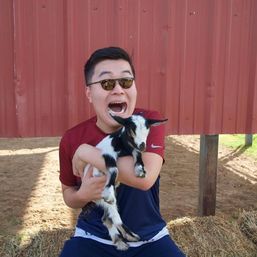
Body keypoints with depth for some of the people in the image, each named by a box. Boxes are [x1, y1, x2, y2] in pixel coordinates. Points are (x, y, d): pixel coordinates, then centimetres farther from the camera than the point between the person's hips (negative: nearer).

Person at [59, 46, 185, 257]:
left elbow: (145, 177, -30)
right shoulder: (72, 139, -8)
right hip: (94, 238, 1)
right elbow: (68, 193, 7)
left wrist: (85, 152, -23)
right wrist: (83, 194, -16)